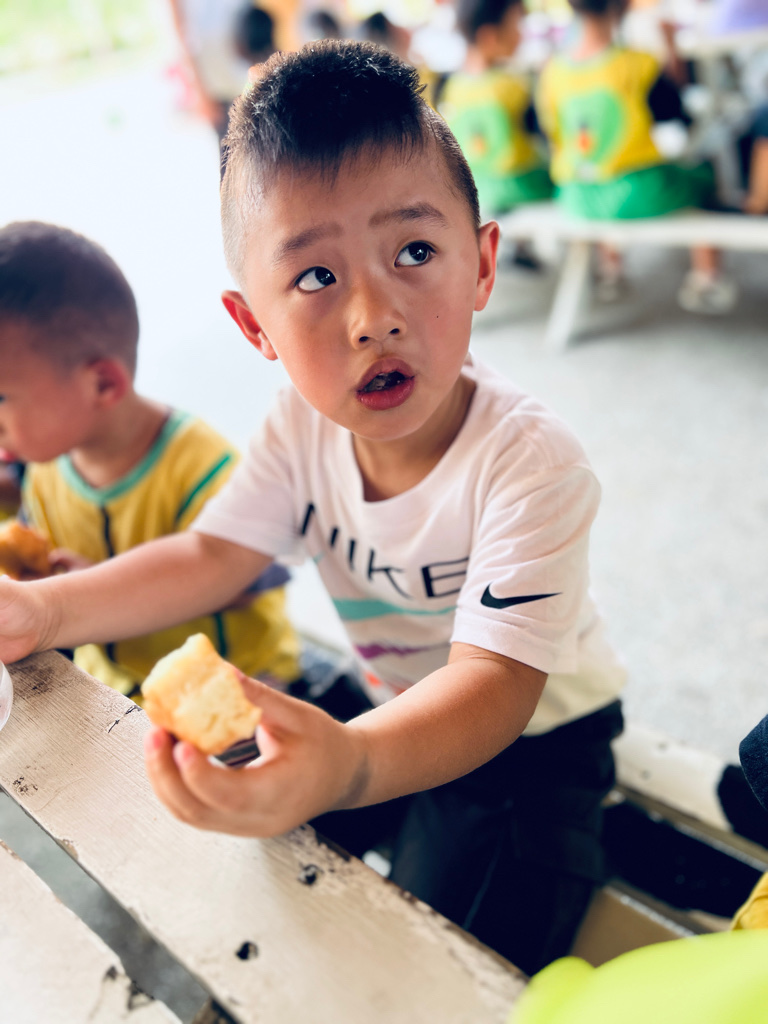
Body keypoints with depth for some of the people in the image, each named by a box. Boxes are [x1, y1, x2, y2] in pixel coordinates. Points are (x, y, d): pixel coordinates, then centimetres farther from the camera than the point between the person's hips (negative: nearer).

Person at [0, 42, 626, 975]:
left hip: (528, 734, -5)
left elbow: (492, 685, -38)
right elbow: (208, 558, -6)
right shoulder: (303, 424, -13)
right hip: (387, 707, 5)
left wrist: (347, 766, -58)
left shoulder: (529, 462, -33)